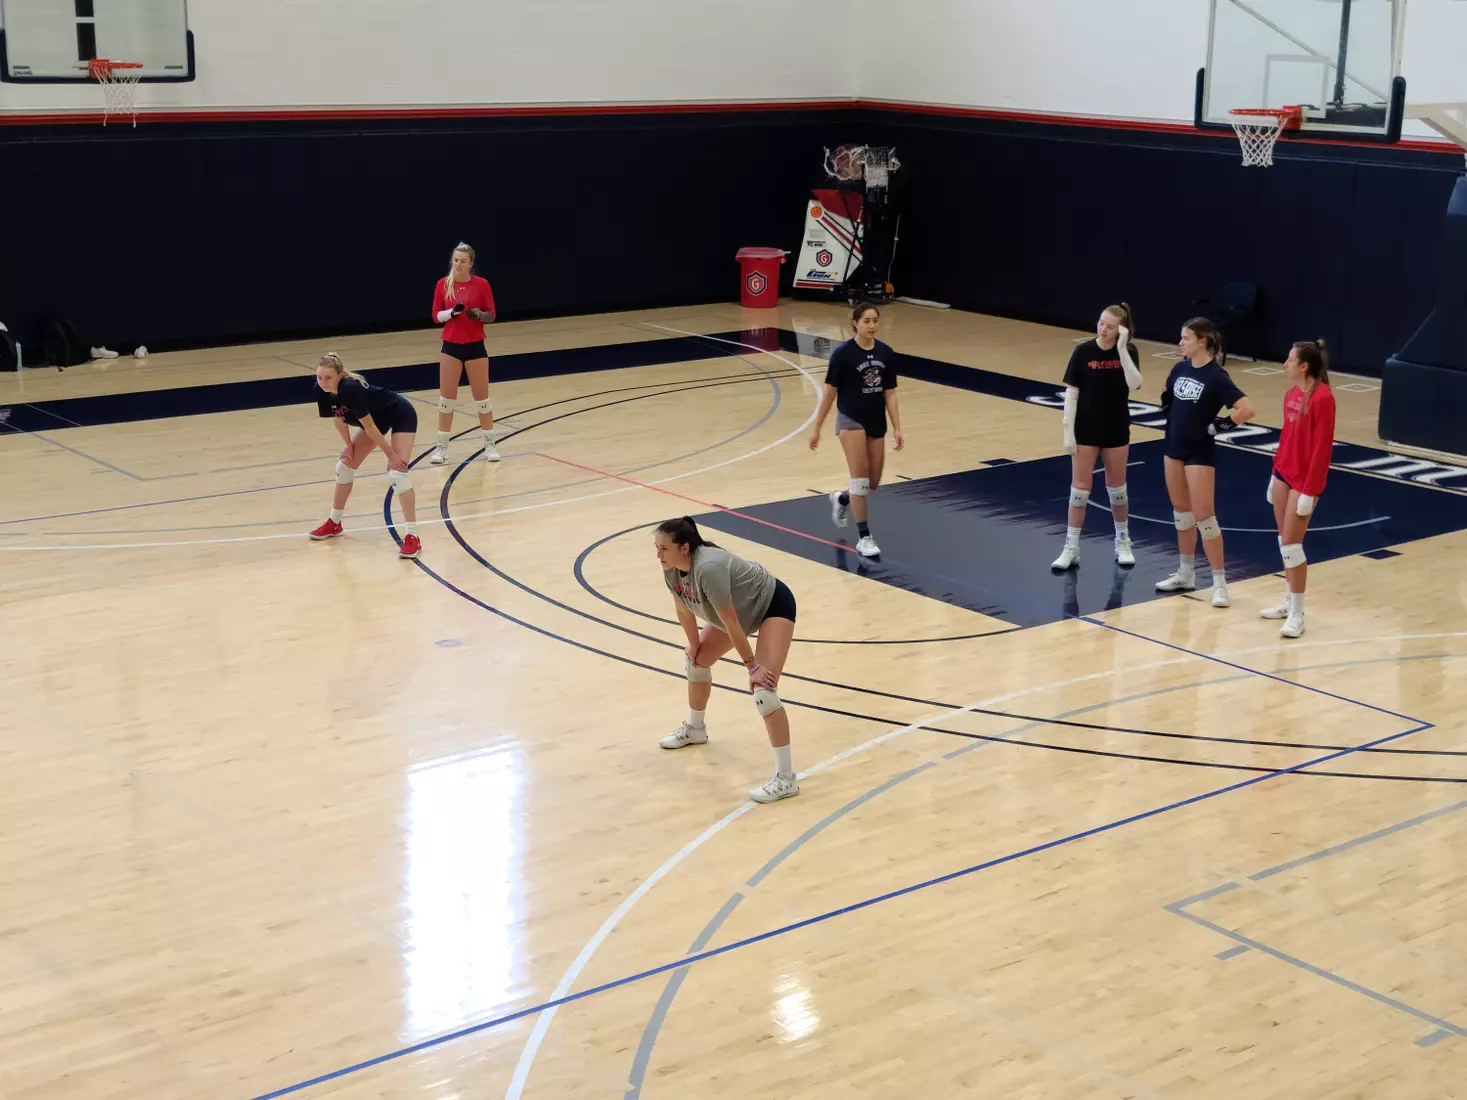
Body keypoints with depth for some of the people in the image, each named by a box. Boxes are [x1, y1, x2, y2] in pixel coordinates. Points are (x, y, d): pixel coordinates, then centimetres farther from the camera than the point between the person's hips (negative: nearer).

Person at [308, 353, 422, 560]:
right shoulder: (322, 391, -16)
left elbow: (368, 426, -30)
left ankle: (412, 536, -23)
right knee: (345, 464, 10)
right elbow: (338, 418, 1)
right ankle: (334, 523, 27)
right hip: (376, 419, 8)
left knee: (396, 473, -22)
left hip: (401, 416, -8)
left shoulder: (351, 388, -37)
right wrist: (349, 445, -1)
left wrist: (390, 454, -24)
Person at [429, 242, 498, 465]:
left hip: (475, 346, -1)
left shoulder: (481, 284, -5)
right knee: (446, 397, 5)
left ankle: (489, 445, 18)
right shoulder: (443, 284, -1)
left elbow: (491, 315, -1)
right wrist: (451, 312, -18)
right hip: (451, 346, 1)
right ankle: (442, 446, 13)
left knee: (482, 397, 5)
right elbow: (436, 315, 1)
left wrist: (479, 315, -22)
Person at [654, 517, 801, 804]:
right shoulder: (671, 569, -16)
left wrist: (752, 667, -25)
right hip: (743, 609, 9)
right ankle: (695, 729, 46)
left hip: (773, 605, -9)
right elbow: (685, 611, 1)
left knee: (763, 691, -20)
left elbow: (731, 623, -32)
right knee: (695, 661, 19)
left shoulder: (708, 568, -40)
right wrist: (694, 646, 11)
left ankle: (785, 779, -16)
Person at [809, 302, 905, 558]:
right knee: (860, 478, -12)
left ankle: (841, 499, 42)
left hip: (877, 422, 5)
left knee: (873, 483, 10)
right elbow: (829, 393, -7)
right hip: (851, 420, -5)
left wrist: (897, 428, -1)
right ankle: (864, 538, -4)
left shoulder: (886, 354, 0)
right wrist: (817, 428, -4)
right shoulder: (843, 354, -12)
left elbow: (890, 393, 5)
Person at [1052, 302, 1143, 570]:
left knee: (1117, 489, 13)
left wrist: (1121, 348, -24)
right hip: (1086, 431, -1)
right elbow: (1071, 393, -7)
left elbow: (1134, 385, -21)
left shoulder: (1127, 352, -5)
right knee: (1080, 489, 1)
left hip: (1116, 431, 1)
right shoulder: (1083, 352, -9)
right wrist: (1068, 431, -10)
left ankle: (1123, 543, 29)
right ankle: (1071, 549, 9)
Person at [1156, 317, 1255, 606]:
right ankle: (1186, 573, 27)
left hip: (1200, 453, -7)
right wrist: (1169, 415, 10)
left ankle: (1220, 583, 0)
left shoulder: (1216, 376, -18)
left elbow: (1247, 409, -24)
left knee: (1204, 516, -6)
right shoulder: (1180, 369, 3)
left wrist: (1218, 426, -17)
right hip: (1173, 447, 7)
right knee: (1181, 512, 15)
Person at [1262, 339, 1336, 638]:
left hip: (1304, 481, -8)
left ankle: (1297, 615, 2)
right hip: (1283, 474, 8)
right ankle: (1289, 602, 26)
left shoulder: (1322, 398, -19)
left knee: (1291, 545, -7)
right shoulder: (1292, 393, 6)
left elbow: (1322, 447, -19)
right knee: (1284, 542, 14)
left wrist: (1310, 491, -19)